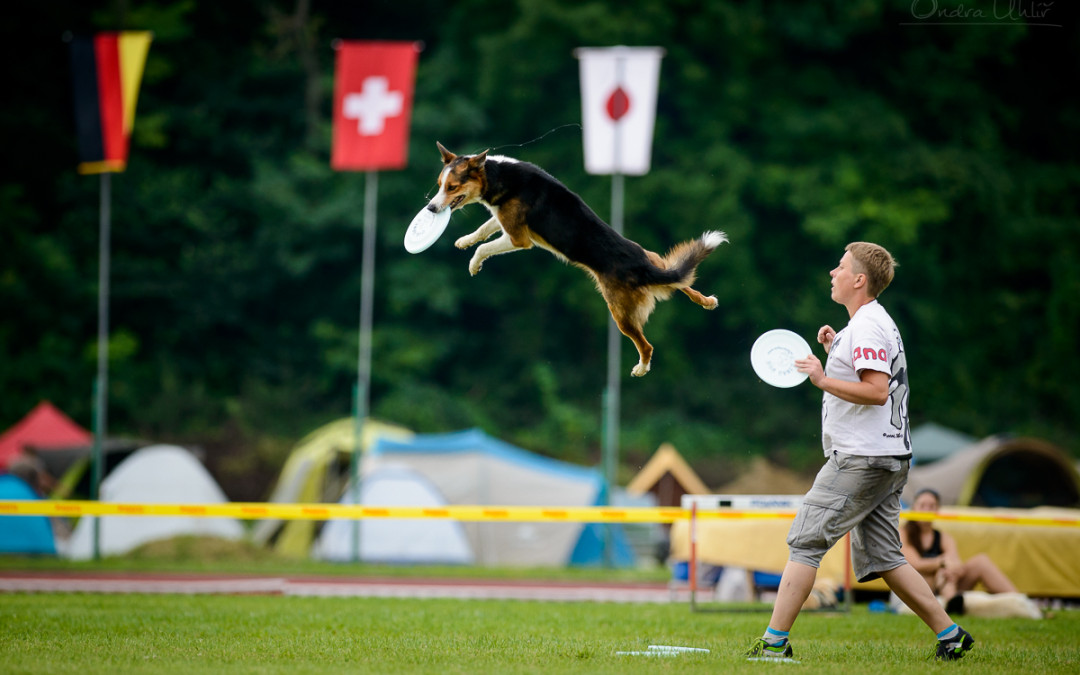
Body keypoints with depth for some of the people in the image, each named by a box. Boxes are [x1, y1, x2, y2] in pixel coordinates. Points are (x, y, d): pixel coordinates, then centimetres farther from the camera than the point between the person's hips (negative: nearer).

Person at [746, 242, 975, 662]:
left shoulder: (867, 326, -13)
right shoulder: (875, 322, 19)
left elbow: (877, 391, -23)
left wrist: (824, 380, -21)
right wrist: (835, 353, 19)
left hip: (862, 461, -10)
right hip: (887, 458, 10)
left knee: (805, 543, -8)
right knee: (881, 559, 11)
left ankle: (774, 641, -9)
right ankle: (949, 635, 9)